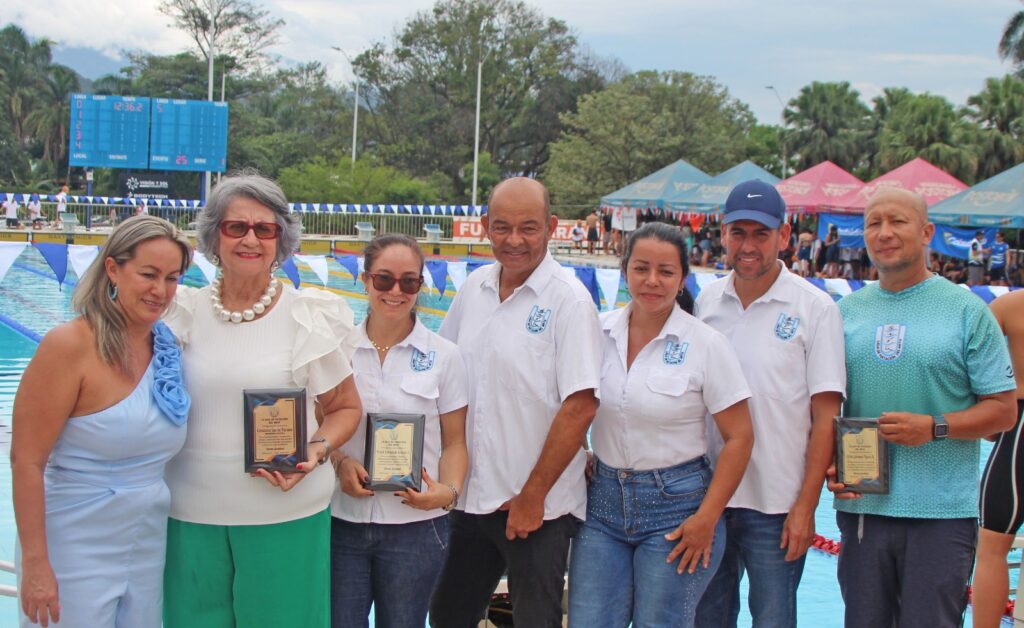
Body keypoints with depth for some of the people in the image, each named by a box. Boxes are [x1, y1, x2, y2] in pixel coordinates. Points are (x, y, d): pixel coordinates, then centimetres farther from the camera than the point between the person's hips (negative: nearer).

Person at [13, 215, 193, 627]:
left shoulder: (167, 347, 2)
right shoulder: (70, 345, -16)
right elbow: (26, 460, -17)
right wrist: (34, 564, -18)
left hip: (147, 546, 6)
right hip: (74, 554, -6)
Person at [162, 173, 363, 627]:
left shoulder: (311, 317, -3)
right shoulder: (184, 314, 2)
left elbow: (345, 408, 5)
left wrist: (315, 453, -13)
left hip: (284, 513, -2)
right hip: (192, 513, 2)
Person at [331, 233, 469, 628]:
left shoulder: (443, 356, -1)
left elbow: (455, 442, 2)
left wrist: (449, 491, -16)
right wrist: (339, 461, -11)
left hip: (414, 526, -1)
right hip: (342, 521, 1)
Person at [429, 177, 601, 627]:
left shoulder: (568, 300, -12)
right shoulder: (473, 289, 6)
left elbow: (580, 405, -17)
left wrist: (532, 498, -15)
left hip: (538, 507, -6)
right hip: (470, 498, 6)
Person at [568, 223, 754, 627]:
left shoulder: (705, 344, -8)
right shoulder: (599, 332, 1)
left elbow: (739, 438, -7)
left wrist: (706, 519, -10)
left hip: (676, 503, -3)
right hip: (603, 499, 3)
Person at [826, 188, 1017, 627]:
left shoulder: (967, 311, 0)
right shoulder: (847, 311, 10)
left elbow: (1003, 410, -1)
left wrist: (934, 427, -16)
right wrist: (829, 466, -3)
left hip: (942, 513, -3)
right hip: (860, 506, 3)